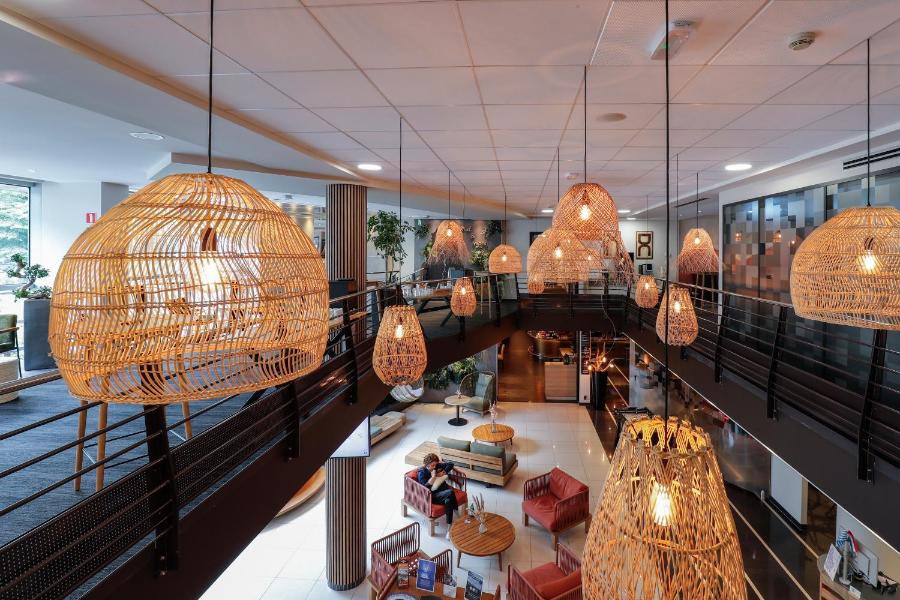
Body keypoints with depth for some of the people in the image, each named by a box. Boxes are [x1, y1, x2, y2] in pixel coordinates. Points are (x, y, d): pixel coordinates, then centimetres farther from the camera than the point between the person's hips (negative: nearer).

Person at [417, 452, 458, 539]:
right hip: (433, 496, -5)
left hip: (444, 491, 5)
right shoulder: (421, 472, -2)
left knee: (448, 500, -34)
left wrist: (443, 472, 3)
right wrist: (433, 476, -14)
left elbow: (450, 464, 17)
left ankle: (449, 528, -30)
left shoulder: (437, 466, 14)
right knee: (450, 492, -35)